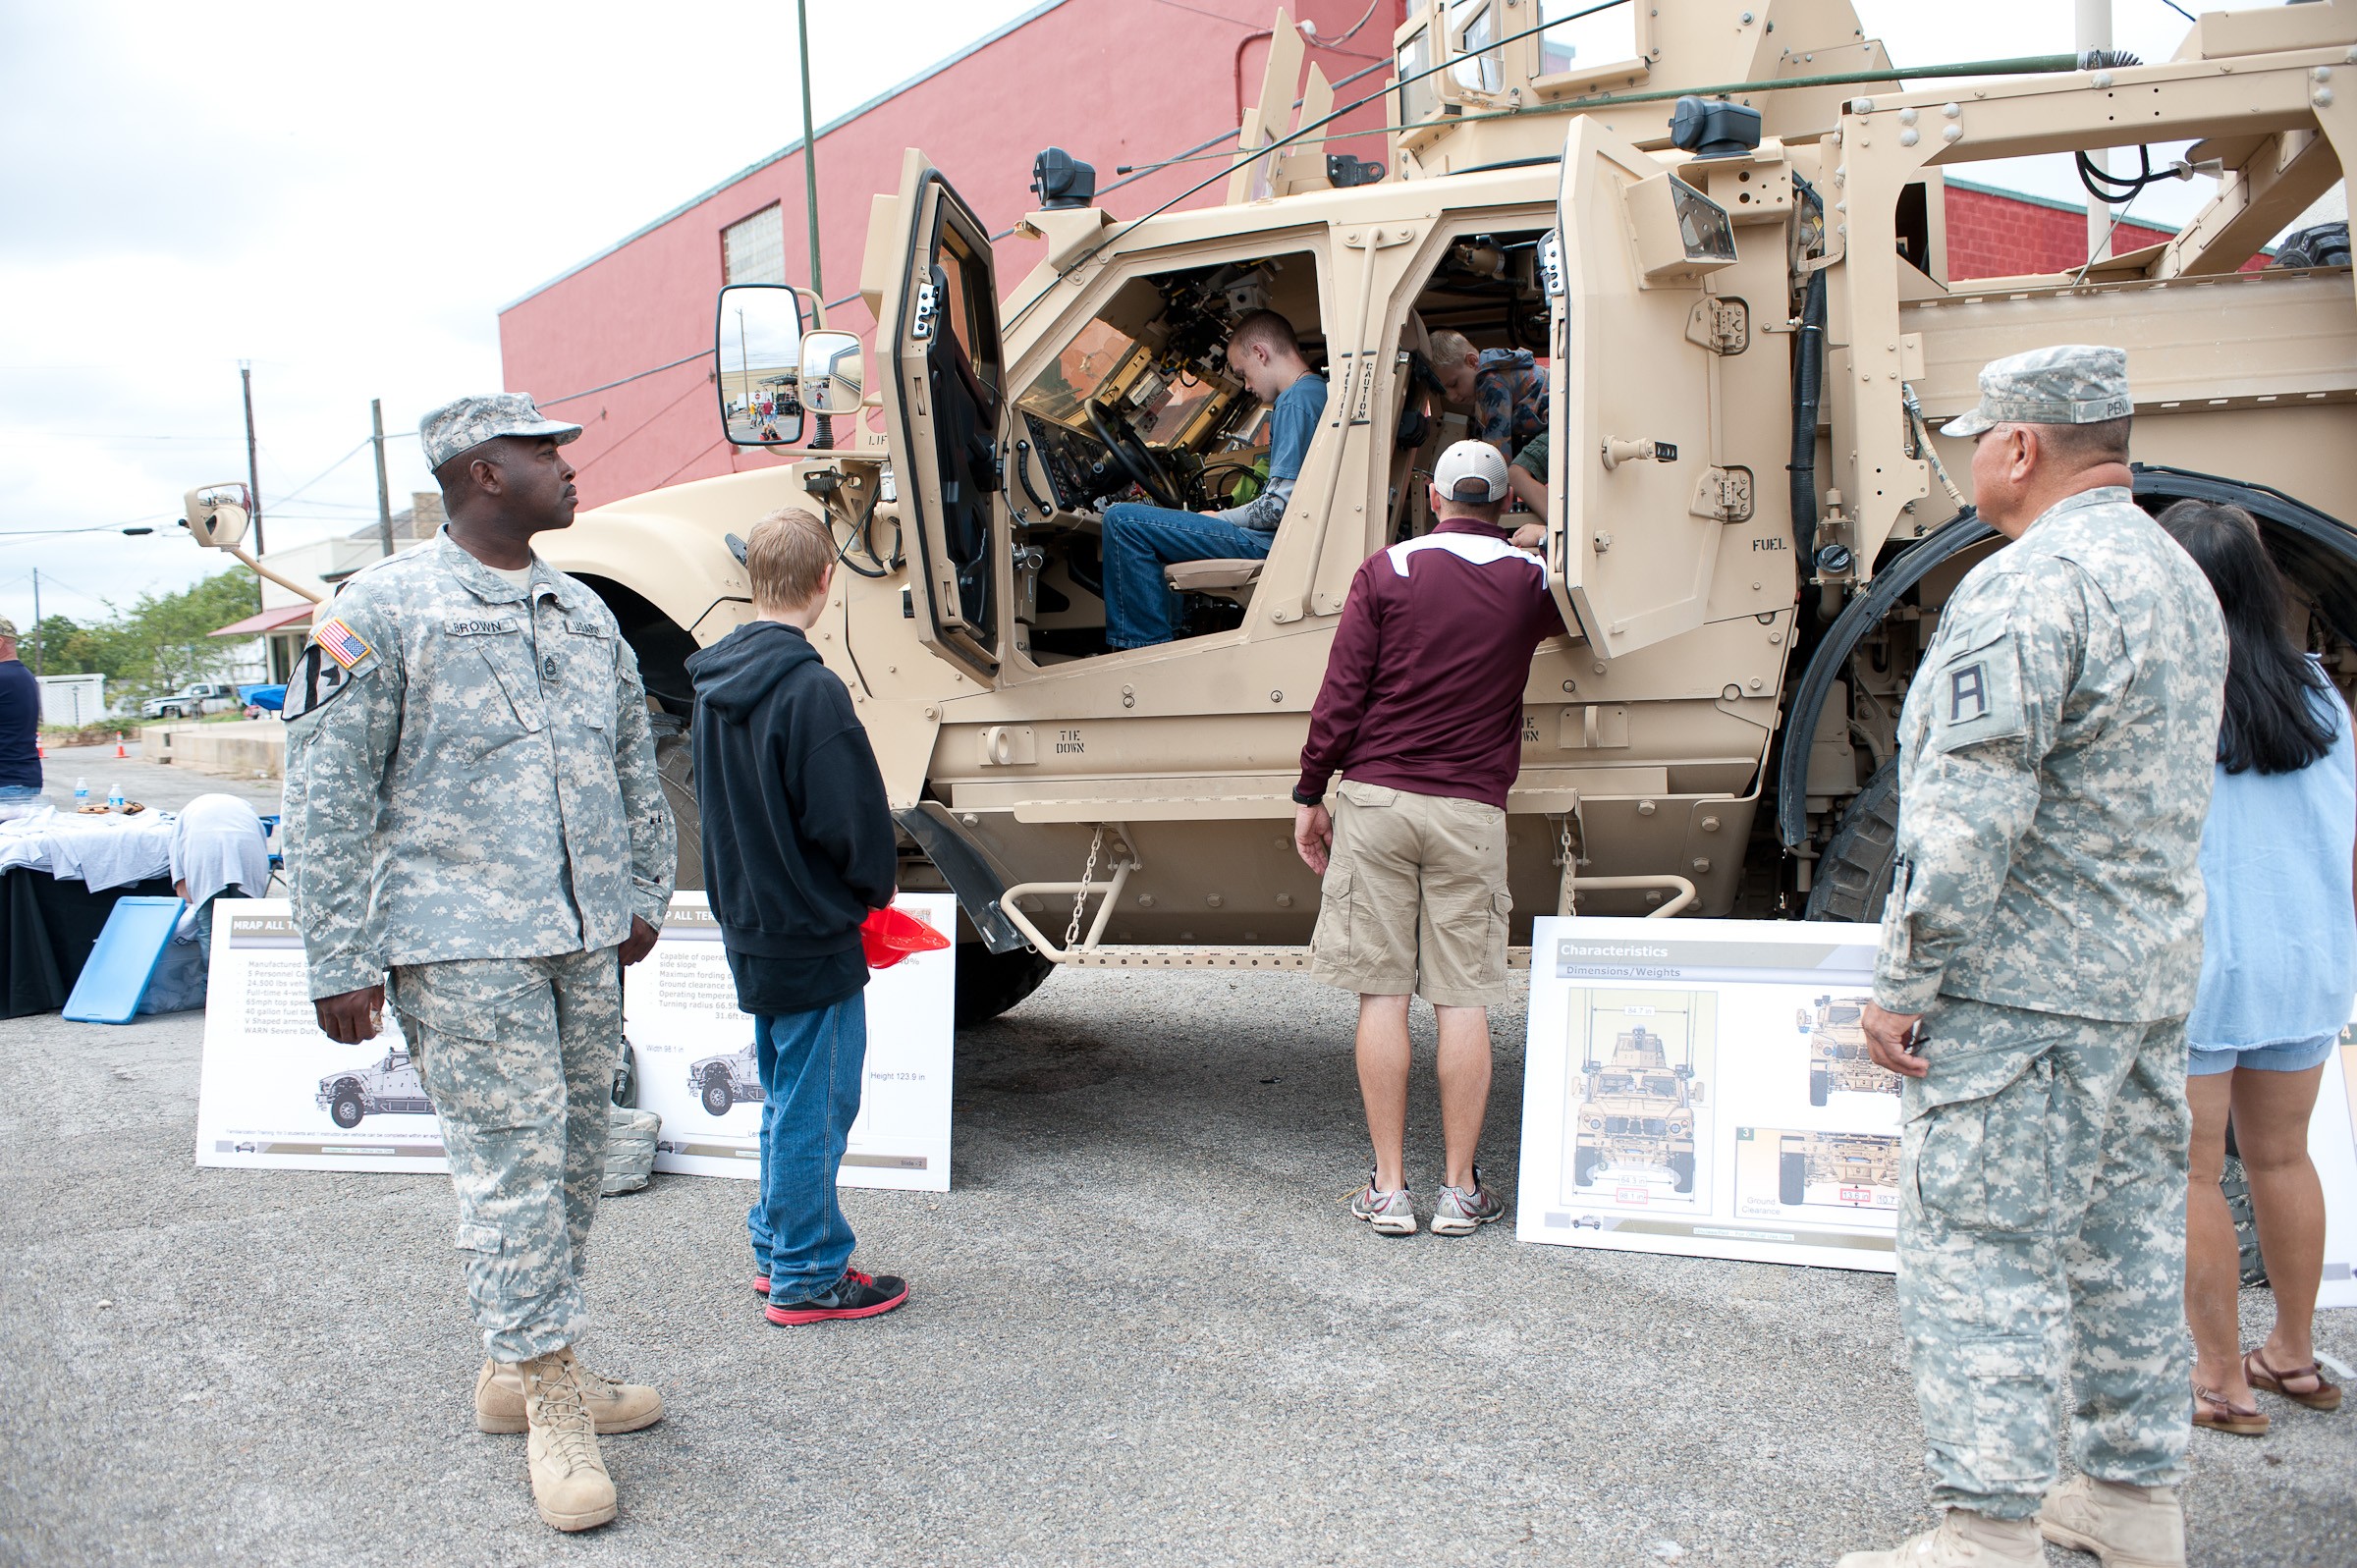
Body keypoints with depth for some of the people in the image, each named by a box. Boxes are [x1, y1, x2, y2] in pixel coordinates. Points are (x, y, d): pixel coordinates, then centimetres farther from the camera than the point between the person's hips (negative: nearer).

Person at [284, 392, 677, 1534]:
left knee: (573, 1162, 13)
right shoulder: (381, 611, -6)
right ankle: (550, 1402, 10)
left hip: (585, 944, 7)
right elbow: (325, 797, -7)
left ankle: (517, 1370, 29)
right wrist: (340, 963, -9)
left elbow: (634, 769, 21)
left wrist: (644, 897, 20)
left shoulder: (584, 614, 13)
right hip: (461, 948, -7)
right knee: (511, 1164, -4)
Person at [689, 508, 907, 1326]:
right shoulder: (808, 690, -22)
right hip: (812, 935, -9)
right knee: (815, 1106, 3)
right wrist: (877, 888, -2)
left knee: (786, 1099, 20)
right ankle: (808, 1276, 13)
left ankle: (775, 1251, 31)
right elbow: (853, 820, -21)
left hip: (749, 928, 9)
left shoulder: (714, 682, 4)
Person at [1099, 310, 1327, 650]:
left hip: (1274, 544, -11)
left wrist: (1220, 518, -4)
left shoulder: (1295, 401, -14)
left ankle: (1150, 647, -16)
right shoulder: (1321, 392, 17)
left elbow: (1279, 506, -21)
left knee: (1123, 520, -18)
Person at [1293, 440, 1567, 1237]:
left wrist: (1310, 792, 5)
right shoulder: (1531, 581, 6)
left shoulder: (1387, 569, 1)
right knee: (1464, 999, 5)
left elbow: (1342, 691, -2)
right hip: (1472, 811, 1)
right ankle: (1461, 1190, 10)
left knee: (1381, 994, 3)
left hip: (1377, 797, -1)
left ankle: (1388, 1189, 8)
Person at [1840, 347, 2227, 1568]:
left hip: (2019, 988, -10)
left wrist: (1901, 984, -17)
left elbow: (1965, 818, -23)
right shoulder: (2183, 578, 15)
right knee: (2128, 1239, 16)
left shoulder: (2028, 586, -18)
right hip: (2151, 978, 10)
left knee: (1977, 1251, -3)